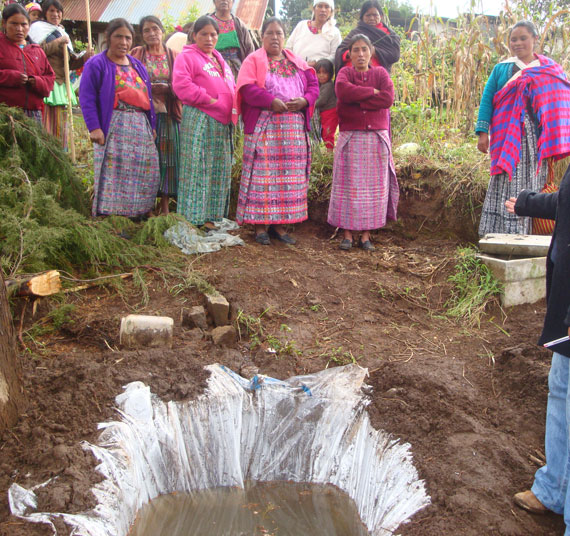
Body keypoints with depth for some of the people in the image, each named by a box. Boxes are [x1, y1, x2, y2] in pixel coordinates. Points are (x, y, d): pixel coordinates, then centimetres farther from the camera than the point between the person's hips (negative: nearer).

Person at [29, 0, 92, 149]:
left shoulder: (63, 34, 24)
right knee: (44, 127, -13)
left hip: (61, 84, 6)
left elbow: (70, 62, 19)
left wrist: (84, 58, 2)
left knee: (60, 125, 6)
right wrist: (58, 42, -9)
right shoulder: (38, 28, 5)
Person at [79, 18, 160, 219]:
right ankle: (105, 216, -8)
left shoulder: (137, 65, 22)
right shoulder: (96, 64, 2)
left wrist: (152, 125, 14)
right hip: (113, 128, -6)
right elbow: (87, 98, -6)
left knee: (145, 174, 2)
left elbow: (147, 97, 22)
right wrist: (94, 127, -16)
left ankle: (139, 216, 12)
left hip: (141, 127, 6)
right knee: (112, 174, -12)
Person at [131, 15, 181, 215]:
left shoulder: (174, 56, 14)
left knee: (167, 157, -1)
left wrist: (167, 88, -9)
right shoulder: (136, 54, 11)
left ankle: (165, 206, 6)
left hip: (168, 114, 1)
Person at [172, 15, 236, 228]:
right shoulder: (187, 57, -2)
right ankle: (193, 217, -2)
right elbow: (181, 85, -16)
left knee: (218, 169, 8)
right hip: (199, 121, -8)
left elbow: (231, 87, 28)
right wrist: (209, 100, -15)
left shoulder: (220, 60, 23)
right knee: (197, 168, -7)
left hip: (222, 123, 8)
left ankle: (209, 216, 15)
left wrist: (233, 107, 8)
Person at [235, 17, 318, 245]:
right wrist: (271, 101, -21)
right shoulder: (253, 60, 5)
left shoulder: (298, 62, 19)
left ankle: (278, 224, 10)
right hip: (263, 127, -4)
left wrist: (304, 100, -9)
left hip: (294, 128, 5)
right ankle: (260, 224, 0)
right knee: (263, 174, -6)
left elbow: (313, 85, 12)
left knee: (290, 175, 3)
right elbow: (247, 88, -9)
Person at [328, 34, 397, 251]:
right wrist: (372, 92, -9)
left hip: (376, 137, 1)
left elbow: (388, 98, -7)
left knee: (374, 186, 0)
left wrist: (357, 101, -10)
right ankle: (347, 233, 4)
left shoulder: (380, 73, 12)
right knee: (349, 185, -3)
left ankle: (366, 234, 7)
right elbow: (343, 91, -15)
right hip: (350, 137, -1)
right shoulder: (345, 72, 10)